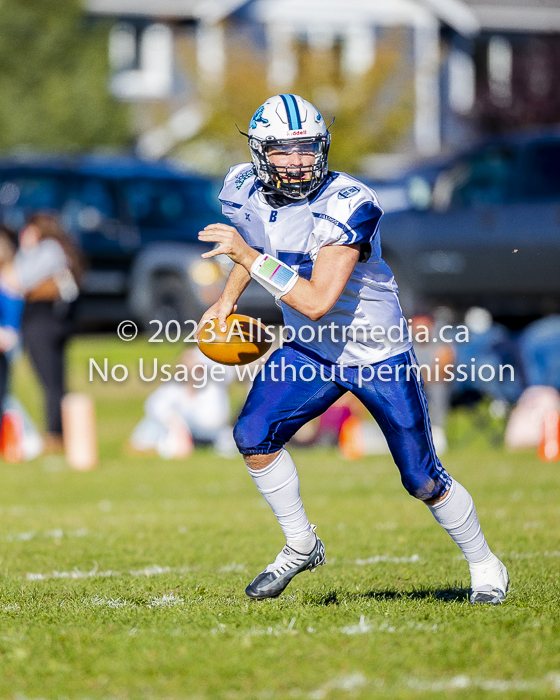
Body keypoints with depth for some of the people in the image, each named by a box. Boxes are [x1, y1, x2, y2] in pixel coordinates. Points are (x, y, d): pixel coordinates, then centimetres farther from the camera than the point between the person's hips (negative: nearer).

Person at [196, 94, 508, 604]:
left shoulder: (346, 205, -29)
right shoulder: (247, 194, -8)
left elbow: (316, 302, -35)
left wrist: (247, 255, -34)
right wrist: (228, 298, 5)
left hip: (378, 354, -5)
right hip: (311, 352, 5)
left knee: (422, 479, -1)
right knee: (253, 435, -14)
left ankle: (484, 565, 22)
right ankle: (302, 547, 6)